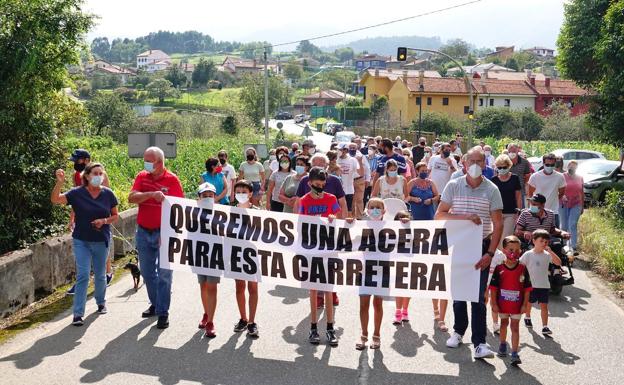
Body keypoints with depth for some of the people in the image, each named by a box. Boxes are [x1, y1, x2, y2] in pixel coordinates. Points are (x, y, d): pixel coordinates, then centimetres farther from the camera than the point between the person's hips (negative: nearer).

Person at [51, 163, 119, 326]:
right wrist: (60, 182, -34)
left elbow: (115, 216, 5)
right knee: (83, 275, -8)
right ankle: (78, 314, -4)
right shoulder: (77, 193, -8)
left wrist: (104, 221, -15)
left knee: (100, 275, 15)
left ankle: (101, 302, 39)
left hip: (101, 241, 2)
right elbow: (55, 199, -19)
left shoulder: (108, 194, -4)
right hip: (81, 241, -2)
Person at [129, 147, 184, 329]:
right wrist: (151, 194, -26)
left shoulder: (172, 179, -8)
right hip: (143, 232, 5)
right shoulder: (142, 177, 3)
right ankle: (155, 303, 33)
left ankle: (163, 312, 6)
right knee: (147, 272, 16)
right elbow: (132, 198, -10)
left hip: (163, 232, -4)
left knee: (164, 274, -1)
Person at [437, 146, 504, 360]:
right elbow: (439, 215, -4)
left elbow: (498, 224, -4)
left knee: (478, 295, -5)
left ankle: (479, 343, -4)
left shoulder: (491, 190, -3)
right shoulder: (453, 186, -1)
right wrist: (465, 217, -19)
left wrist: (490, 253, -13)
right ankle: (459, 330, 31)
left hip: (482, 246, -2)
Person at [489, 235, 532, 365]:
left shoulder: (523, 269, -7)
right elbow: (493, 287, -5)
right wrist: (494, 303, -6)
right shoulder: (499, 268, -9)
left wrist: (525, 304, -5)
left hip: (517, 305, -1)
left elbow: (527, 289, -3)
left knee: (515, 327, -1)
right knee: (504, 323, 21)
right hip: (502, 304, 1)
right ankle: (503, 344, 41)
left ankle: (514, 353, -3)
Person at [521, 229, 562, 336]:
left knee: (544, 305, -4)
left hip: (544, 285, 1)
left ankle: (545, 327, -4)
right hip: (531, 285, -1)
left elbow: (558, 263, -13)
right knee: (529, 303, 17)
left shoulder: (547, 255, -2)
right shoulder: (528, 254, -8)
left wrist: (550, 251, -21)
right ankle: (527, 317, 44)